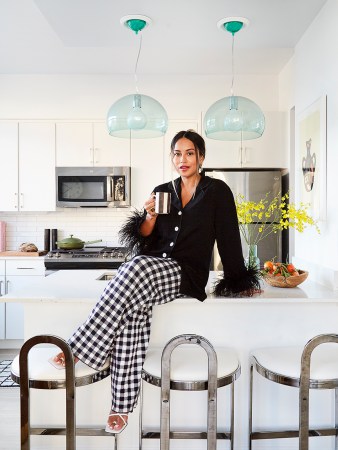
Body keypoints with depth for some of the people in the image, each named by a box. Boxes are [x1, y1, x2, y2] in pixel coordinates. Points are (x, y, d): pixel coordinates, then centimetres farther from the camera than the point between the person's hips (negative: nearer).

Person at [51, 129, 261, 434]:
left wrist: (239, 283, 5)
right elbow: (144, 240, 15)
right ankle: (122, 406, -23)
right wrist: (150, 217, -4)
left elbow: (228, 240, 4)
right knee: (132, 311, -30)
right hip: (150, 269, 4)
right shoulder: (163, 191, 16)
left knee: (139, 267, -35)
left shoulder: (217, 191, 5)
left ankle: (79, 349, -28)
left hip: (187, 275, -3)